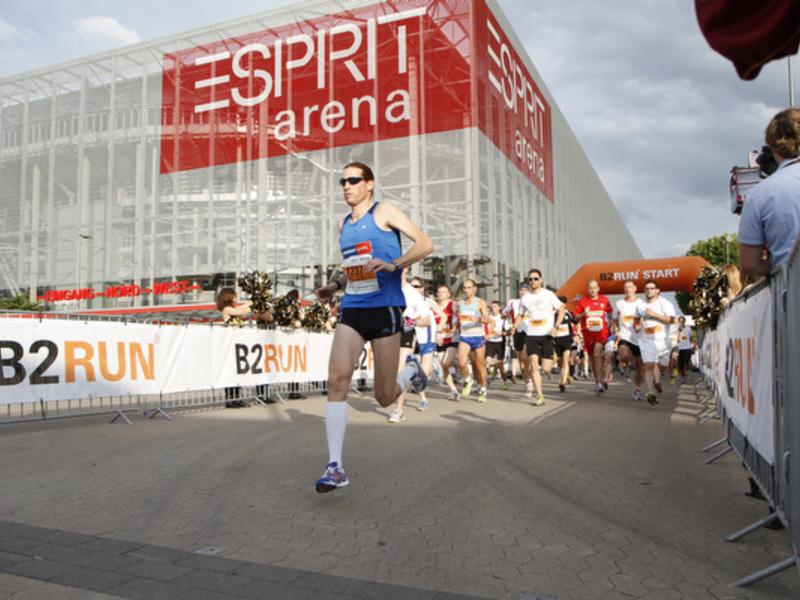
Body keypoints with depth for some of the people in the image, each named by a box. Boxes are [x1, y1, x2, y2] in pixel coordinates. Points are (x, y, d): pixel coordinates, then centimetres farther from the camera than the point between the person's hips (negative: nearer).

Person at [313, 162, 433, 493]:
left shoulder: (384, 211, 1)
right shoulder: (343, 225, 20)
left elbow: (425, 244, -6)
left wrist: (392, 265, -20)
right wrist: (334, 285, 14)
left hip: (384, 308, -5)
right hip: (351, 309, 5)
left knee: (384, 397, 1)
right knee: (337, 378, -16)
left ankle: (412, 370, 36)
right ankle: (335, 467, -12)